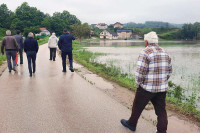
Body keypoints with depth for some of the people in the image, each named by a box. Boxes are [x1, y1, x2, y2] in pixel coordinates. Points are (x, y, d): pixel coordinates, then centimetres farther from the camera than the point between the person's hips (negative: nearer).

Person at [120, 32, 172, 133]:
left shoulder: (145, 53, -15)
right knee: (161, 111, 11)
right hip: (162, 88, 6)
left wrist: (139, 83, -5)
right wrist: (162, 82, 17)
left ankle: (132, 124, 34)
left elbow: (140, 71, -20)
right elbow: (169, 71, 12)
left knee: (138, 106, 15)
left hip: (147, 88, -5)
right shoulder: (165, 53, 7)